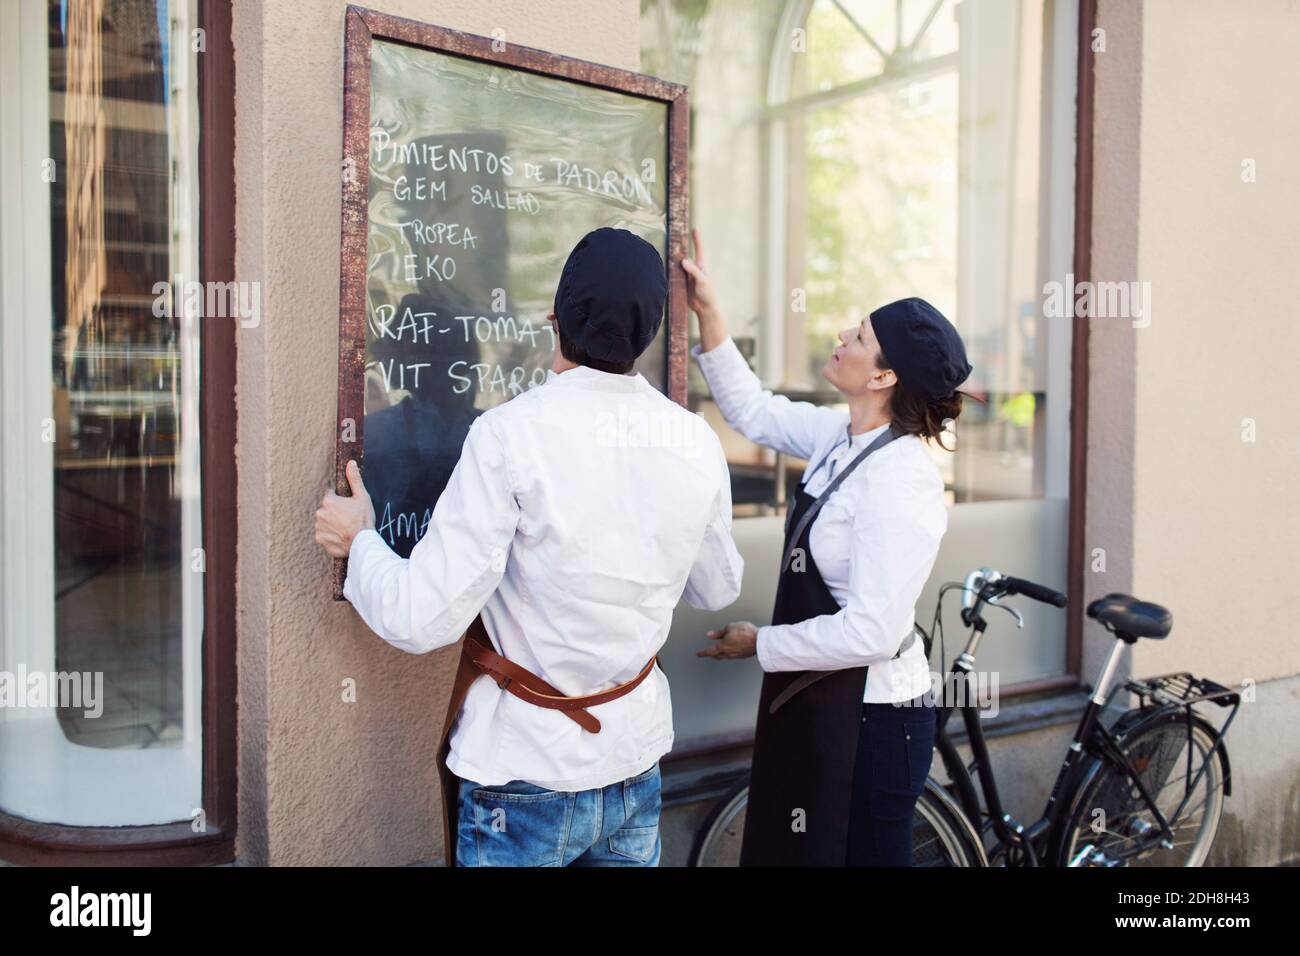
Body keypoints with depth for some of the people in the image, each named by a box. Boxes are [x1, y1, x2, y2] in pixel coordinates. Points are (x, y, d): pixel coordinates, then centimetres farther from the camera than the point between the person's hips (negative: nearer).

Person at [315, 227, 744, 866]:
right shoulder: (697, 442, -6)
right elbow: (718, 590, 10)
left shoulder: (509, 434, -21)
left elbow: (424, 620, -20)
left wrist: (359, 542, -1)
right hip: (637, 767, 5)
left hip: (527, 774, -4)